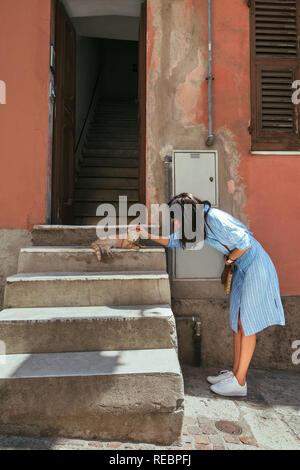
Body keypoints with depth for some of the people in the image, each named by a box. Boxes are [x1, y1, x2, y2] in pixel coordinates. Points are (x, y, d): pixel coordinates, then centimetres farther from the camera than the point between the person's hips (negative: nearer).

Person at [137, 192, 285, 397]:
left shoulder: (214, 218, -25)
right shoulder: (197, 224, 3)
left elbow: (245, 243, -25)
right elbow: (175, 241, 14)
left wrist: (229, 259, -9)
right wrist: (149, 236, 3)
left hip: (255, 266, -9)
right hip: (242, 268, 9)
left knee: (247, 323, -4)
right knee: (237, 321, 11)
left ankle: (239, 383, 5)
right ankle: (235, 372, 22)